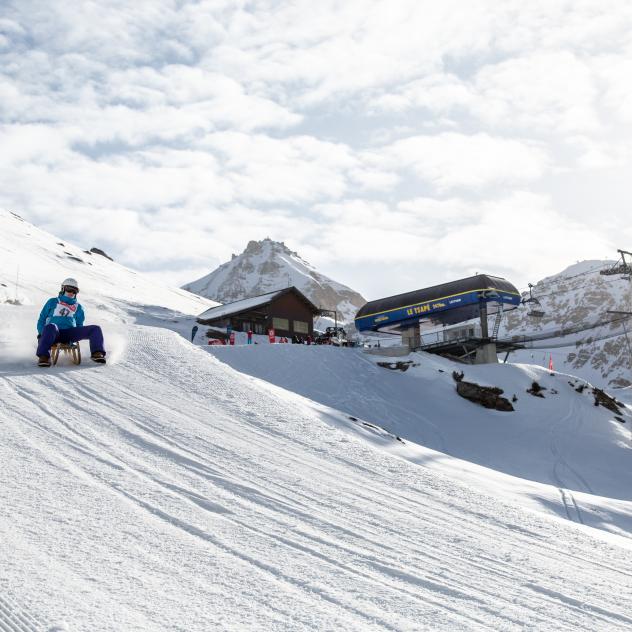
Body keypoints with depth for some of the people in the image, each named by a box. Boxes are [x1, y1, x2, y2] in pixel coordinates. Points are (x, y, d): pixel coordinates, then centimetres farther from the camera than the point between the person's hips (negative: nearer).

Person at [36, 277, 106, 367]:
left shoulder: (78, 308, 29)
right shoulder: (52, 302, 23)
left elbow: (79, 325, 29)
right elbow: (42, 319, 21)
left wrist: (77, 337, 6)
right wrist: (42, 333, 1)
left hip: (70, 334, 3)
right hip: (54, 333, -2)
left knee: (95, 329, -19)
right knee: (51, 327, -42)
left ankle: (97, 353, -33)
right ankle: (44, 356, -51)